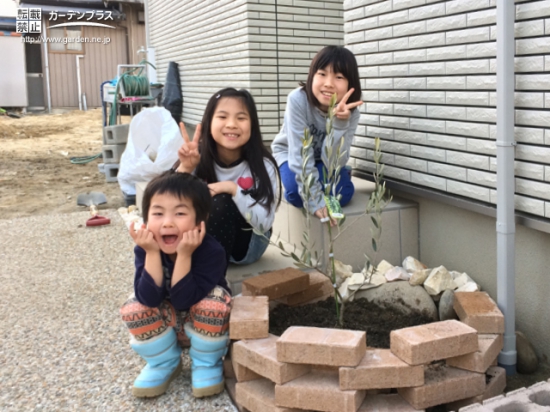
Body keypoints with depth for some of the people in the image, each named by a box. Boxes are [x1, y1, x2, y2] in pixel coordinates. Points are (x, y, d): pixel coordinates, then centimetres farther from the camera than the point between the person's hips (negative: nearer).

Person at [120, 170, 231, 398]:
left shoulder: (211, 251, -31)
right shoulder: (144, 250, -21)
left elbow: (183, 301, -36)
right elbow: (150, 299, -32)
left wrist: (184, 256, -44)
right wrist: (152, 253, -39)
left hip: (205, 325, -2)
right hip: (167, 325, 3)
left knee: (215, 299, -33)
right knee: (134, 307, -24)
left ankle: (206, 364, -5)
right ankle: (163, 363, 3)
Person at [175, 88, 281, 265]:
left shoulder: (264, 166, -18)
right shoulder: (197, 158, -14)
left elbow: (264, 223, -23)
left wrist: (234, 189, -33)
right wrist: (185, 169, -35)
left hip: (246, 242, -1)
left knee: (222, 202, -29)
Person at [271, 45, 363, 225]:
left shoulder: (351, 112, -24)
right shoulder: (298, 99, -32)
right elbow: (300, 154, -32)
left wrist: (339, 123, -44)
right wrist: (314, 200, -35)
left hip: (325, 159, 2)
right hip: (291, 153, -2)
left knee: (343, 193, -24)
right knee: (297, 193, -30)